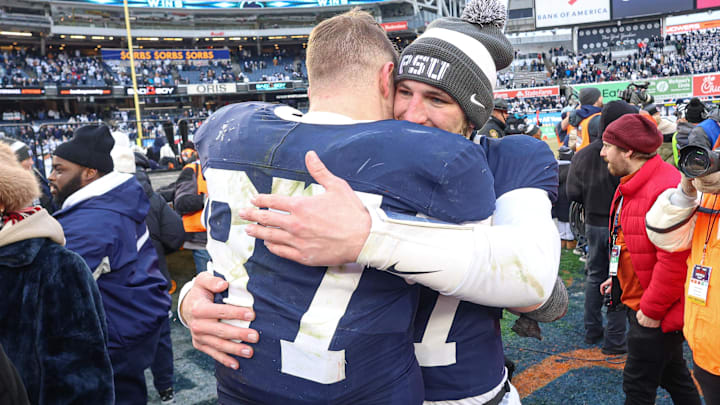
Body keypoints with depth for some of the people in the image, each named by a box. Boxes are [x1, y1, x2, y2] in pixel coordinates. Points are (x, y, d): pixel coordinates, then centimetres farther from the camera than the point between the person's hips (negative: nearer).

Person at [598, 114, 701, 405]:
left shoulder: (667, 189, -26)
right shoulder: (632, 184, 8)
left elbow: (674, 260, -28)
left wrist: (651, 309, -20)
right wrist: (618, 277, 15)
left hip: (655, 314, -9)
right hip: (638, 302, 9)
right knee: (672, 374, 24)